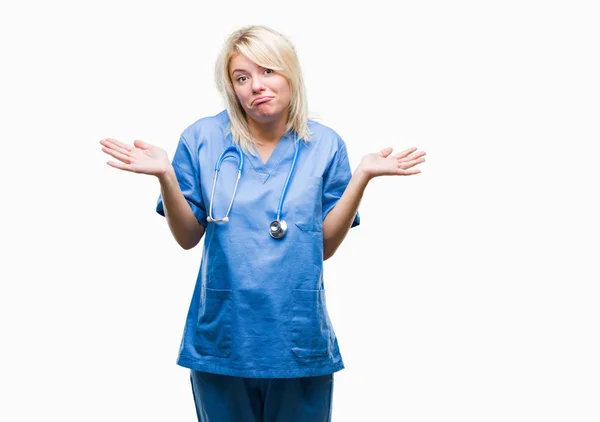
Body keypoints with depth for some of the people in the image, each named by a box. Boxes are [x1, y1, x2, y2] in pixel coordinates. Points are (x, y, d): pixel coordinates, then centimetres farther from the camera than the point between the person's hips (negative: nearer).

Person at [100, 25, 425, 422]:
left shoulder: (324, 145, -2)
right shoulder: (203, 138, -4)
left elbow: (326, 245, -3)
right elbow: (188, 237, 0)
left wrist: (363, 175, -12)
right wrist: (165, 175, -15)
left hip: (299, 335, 0)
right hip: (222, 334, 0)